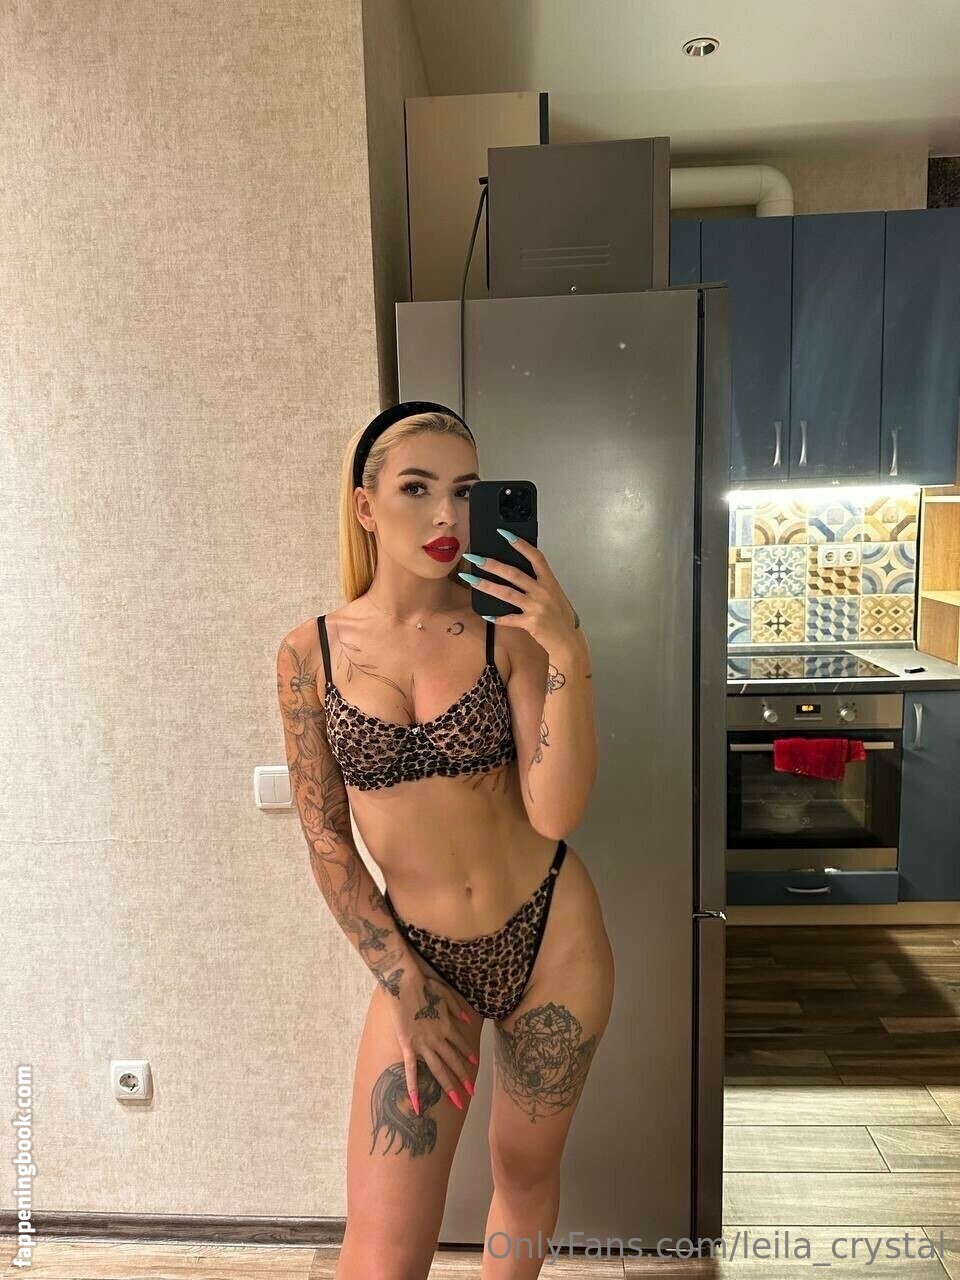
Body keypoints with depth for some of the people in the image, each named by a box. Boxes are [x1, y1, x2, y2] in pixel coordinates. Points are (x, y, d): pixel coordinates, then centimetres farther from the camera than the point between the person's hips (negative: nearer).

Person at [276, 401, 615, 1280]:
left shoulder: (508, 630, -8)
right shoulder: (311, 652, -7)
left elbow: (555, 813, -16)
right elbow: (326, 838, -4)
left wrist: (568, 655, -26)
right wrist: (403, 985, -6)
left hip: (551, 932, 1)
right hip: (421, 954, 0)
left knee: (527, 1169, 22)